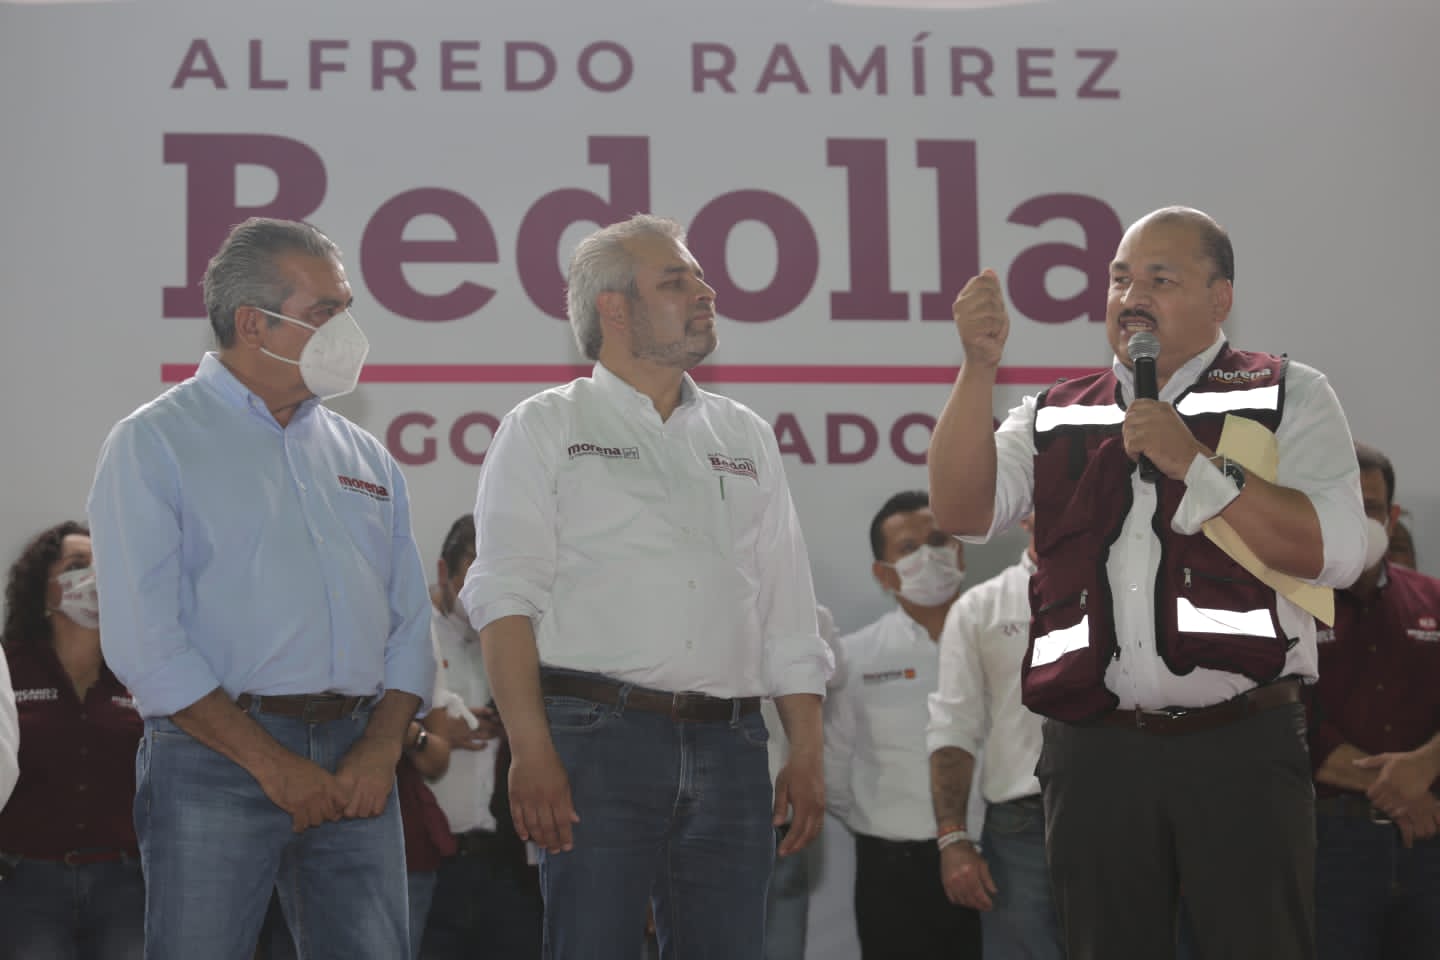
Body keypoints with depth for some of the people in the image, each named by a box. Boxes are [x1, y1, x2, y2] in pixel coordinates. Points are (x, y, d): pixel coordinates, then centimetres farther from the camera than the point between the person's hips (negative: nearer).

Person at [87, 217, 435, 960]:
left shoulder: (364, 457, 18)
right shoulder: (154, 443, 0)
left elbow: (411, 624, 15)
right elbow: (144, 641, -9)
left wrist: (381, 748, -3)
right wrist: (272, 763, -12)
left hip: (355, 765, 5)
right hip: (216, 756, -5)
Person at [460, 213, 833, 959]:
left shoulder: (746, 438, 19)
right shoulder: (546, 428, 6)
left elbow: (788, 618, 17)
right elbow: (505, 599, -4)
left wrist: (807, 752, 7)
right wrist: (531, 751, -15)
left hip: (728, 747, 4)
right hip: (598, 736, -4)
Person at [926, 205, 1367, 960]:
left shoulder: (1287, 397, 7)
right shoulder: (1055, 416, 16)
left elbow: (1335, 551, -6)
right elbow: (964, 511, 1)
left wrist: (1196, 464, -12)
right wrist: (979, 366, -8)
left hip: (1242, 751, -3)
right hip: (1093, 755, 3)